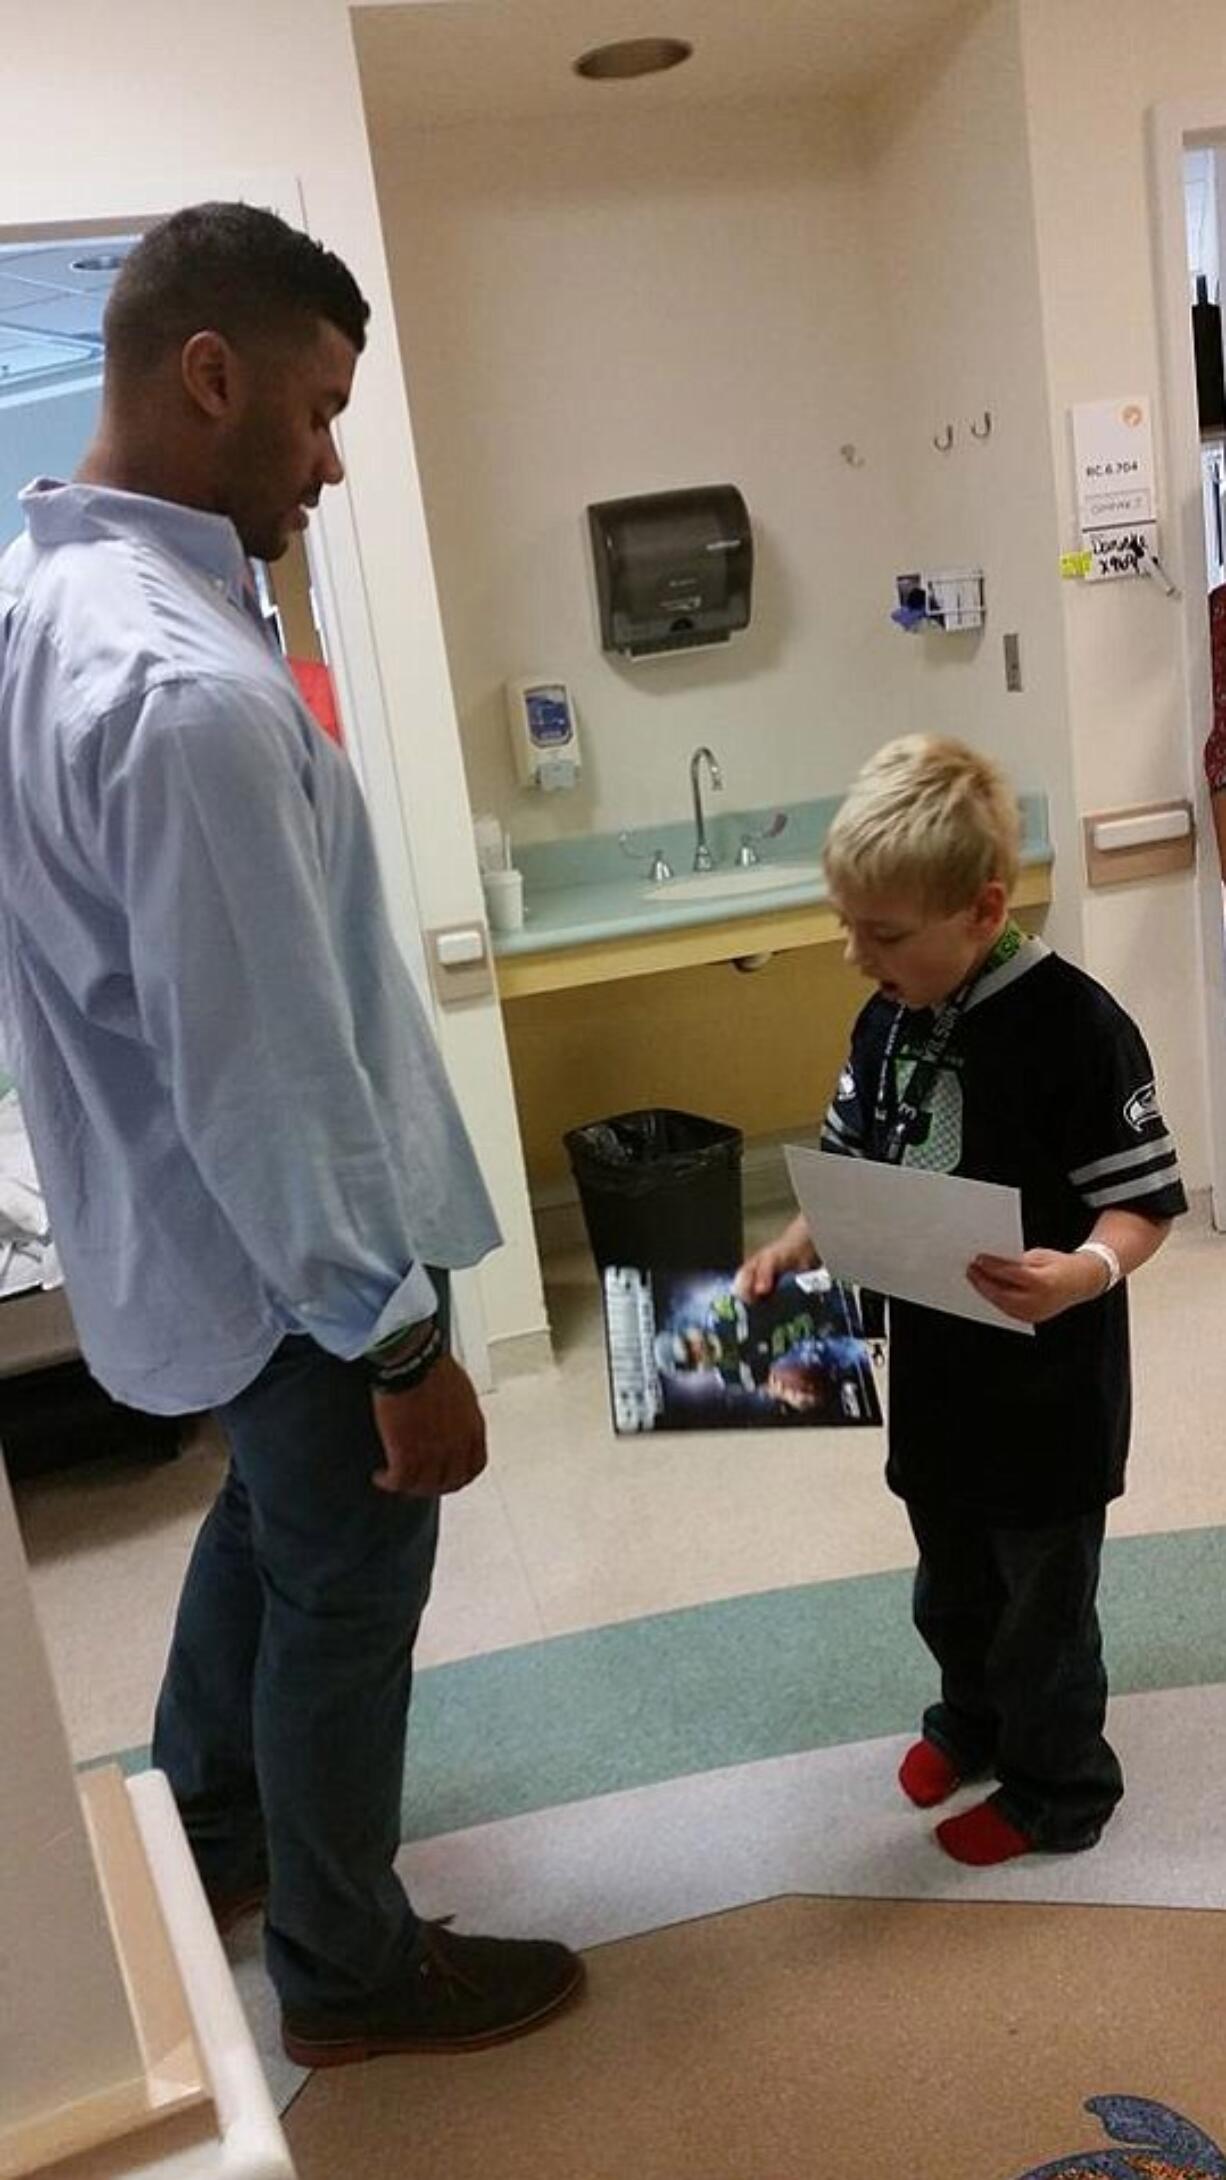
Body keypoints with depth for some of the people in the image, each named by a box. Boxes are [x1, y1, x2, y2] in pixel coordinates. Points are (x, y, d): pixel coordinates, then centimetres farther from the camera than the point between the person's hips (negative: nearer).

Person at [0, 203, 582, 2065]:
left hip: (172, 1224, 9)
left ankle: (204, 1828, 52)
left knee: (267, 1519, 29)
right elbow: (267, 1081, -29)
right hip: (287, 1256, -9)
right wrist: (403, 1343, -20)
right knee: (345, 1596, 12)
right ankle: (349, 1970, 37)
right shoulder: (186, 689, -31)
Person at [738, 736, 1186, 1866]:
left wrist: (1086, 1273, -37)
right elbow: (851, 1168, 8)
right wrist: (793, 1247, -8)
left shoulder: (1074, 1026, -23)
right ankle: (973, 1720, 52)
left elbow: (1145, 1200, -18)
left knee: (1042, 1601, 14)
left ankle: (1058, 1788, 38)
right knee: (951, 1588, 26)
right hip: (934, 1371, 7)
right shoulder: (888, 1022, -2)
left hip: (1047, 1388, -6)